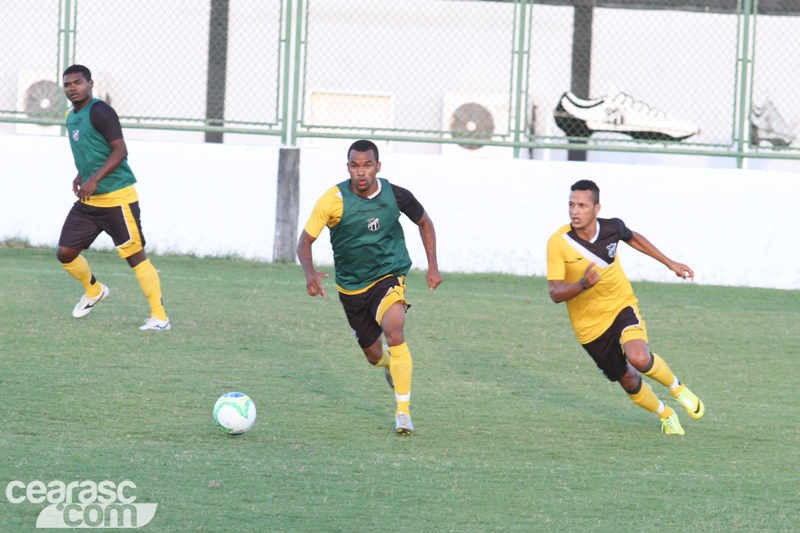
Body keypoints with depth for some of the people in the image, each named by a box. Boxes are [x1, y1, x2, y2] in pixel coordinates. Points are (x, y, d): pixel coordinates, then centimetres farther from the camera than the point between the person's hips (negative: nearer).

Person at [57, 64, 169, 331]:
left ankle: (159, 317, -1)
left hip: (116, 198, -9)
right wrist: (80, 176, 12)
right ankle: (94, 290, 33)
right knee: (65, 253, 5)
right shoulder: (72, 116, 14)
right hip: (87, 201, 9)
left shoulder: (100, 112, -13)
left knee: (136, 257, -6)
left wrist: (94, 180, -27)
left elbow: (120, 151, -20)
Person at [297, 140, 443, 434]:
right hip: (351, 286, 2)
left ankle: (403, 410, -22)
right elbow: (306, 240, -11)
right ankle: (392, 364, 54)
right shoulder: (333, 200, -17)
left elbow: (424, 223, 7)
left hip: (388, 275, -2)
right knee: (374, 354, 13)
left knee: (394, 333, -29)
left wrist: (433, 266, 2)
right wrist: (310, 272, -30)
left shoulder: (395, 196, -13)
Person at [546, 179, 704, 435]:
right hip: (590, 325, 0)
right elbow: (555, 293, -21)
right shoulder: (558, 242, -20)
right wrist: (583, 284, -41)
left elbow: (633, 238, 14)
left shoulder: (612, 227, -12)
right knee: (628, 381, 9)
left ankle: (677, 387, 3)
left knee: (639, 358, -28)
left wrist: (671, 264, 19)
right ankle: (665, 414, 38)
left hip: (621, 307, 0)